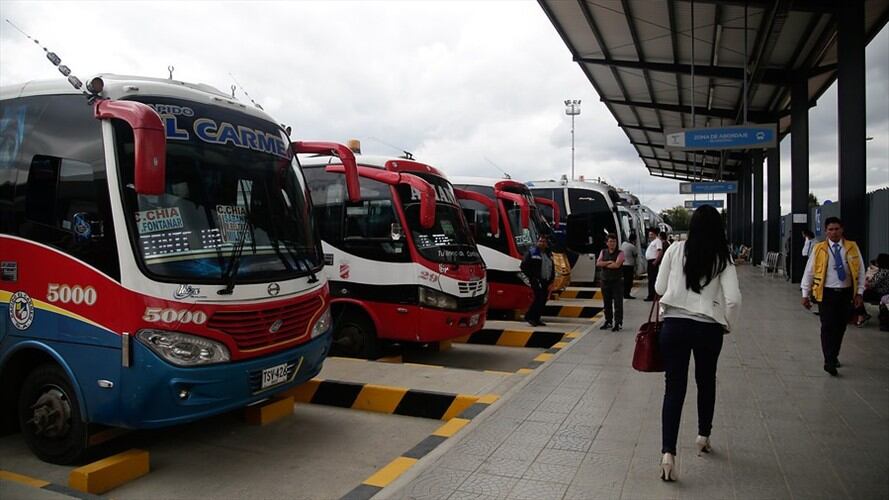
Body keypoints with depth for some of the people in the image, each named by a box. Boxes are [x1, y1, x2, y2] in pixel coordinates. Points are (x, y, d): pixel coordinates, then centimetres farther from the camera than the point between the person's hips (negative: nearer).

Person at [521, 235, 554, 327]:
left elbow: (552, 269, 23)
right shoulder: (532, 252, -4)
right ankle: (529, 316, -6)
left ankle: (536, 319, 15)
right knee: (539, 298, -16)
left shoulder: (549, 255, 17)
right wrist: (531, 277, -12)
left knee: (543, 300, 6)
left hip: (546, 281, 7)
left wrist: (551, 280, 10)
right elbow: (524, 266, -8)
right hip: (536, 280, -7)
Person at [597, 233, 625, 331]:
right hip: (605, 280, 5)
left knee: (618, 303, -4)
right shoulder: (603, 252, 10)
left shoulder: (620, 252, -4)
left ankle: (618, 323, 0)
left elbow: (617, 265, -17)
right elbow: (598, 264, -3)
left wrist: (604, 265, -7)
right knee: (607, 303, 13)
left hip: (617, 281, -4)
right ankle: (608, 321, 23)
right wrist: (609, 262, -14)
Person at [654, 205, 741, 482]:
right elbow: (733, 298, -10)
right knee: (706, 382, 23)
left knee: (674, 387, 2)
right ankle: (703, 436, 41)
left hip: (675, 324, -1)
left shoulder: (675, 250, -3)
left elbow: (659, 288, 0)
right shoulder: (722, 259, -3)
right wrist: (728, 324, 7)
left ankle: (668, 452, -10)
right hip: (709, 329, 1)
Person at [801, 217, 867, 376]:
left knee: (840, 327, 10)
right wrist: (805, 294, 0)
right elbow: (809, 272, 0)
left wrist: (859, 292, 2)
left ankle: (834, 356, 28)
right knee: (828, 327, -7)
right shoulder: (819, 249, -2)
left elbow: (860, 270, 7)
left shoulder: (852, 247, 4)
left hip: (846, 293, 2)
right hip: (826, 293, -2)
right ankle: (829, 361, -6)